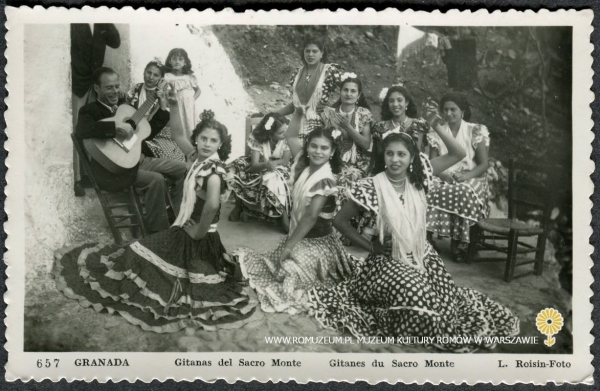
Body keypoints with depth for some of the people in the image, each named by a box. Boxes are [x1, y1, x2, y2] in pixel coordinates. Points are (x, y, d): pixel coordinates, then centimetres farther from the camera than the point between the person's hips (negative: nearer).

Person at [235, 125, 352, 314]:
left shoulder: (325, 181, -24)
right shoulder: (304, 167, 1)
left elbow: (310, 217, -28)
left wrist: (289, 246, -27)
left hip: (316, 242, -9)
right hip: (298, 235, 9)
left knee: (288, 273, -29)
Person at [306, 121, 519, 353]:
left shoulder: (417, 178, -3)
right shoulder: (370, 188, -16)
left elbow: (457, 154, -3)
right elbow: (340, 221, -7)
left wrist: (436, 126, -15)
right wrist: (369, 246, -7)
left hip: (422, 255, 5)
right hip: (387, 260, -4)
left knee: (445, 300, -8)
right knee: (415, 296, -28)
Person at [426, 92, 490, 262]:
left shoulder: (476, 132, 3)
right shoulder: (437, 133, 11)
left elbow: (483, 165, 0)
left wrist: (464, 176, -18)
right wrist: (443, 174, -15)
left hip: (471, 179, -2)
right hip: (443, 178, 2)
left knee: (464, 194, -37)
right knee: (429, 191, -32)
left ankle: (459, 243, -21)